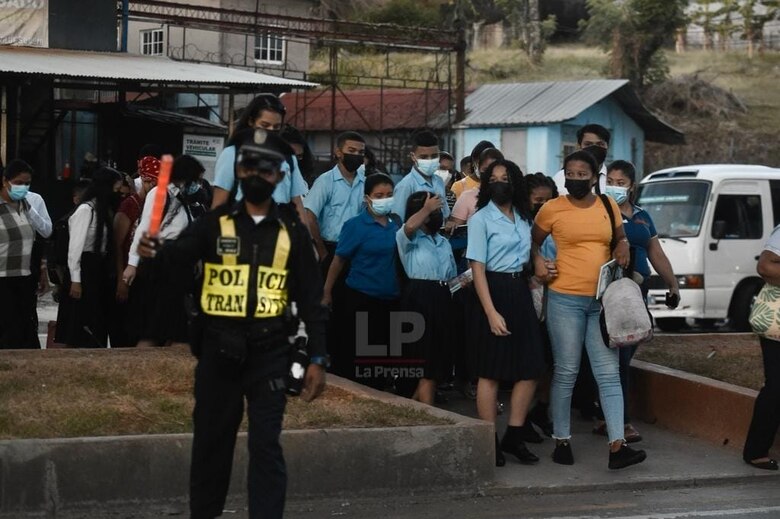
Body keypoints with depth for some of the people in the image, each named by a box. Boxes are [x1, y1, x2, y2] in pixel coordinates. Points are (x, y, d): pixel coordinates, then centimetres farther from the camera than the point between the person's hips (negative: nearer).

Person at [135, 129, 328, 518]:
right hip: (218, 349, 1)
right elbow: (181, 256, -15)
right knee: (211, 441, 10)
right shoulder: (214, 223, 3)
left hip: (269, 351, -1)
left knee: (266, 445, -2)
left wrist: (317, 358, 0)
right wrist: (156, 251, -39)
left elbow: (311, 298, 5)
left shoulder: (292, 231, 4)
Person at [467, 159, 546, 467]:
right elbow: (477, 268, -10)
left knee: (530, 368, 4)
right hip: (494, 291, -6)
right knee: (491, 372, -1)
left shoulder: (524, 219, 13)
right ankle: (490, 442, 7)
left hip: (520, 291, 6)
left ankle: (514, 436, 14)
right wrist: (491, 312, -18)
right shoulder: (481, 219, -5)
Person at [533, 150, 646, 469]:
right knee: (566, 373, 3)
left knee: (609, 374, -2)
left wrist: (623, 248, 0)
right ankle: (562, 440, 15)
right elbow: (533, 241, 13)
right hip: (565, 299, -2)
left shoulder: (608, 206, 7)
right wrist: (537, 261, -6)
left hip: (602, 300, 2)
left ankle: (617, 446, -6)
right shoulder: (552, 209, -1)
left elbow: (620, 237, 22)